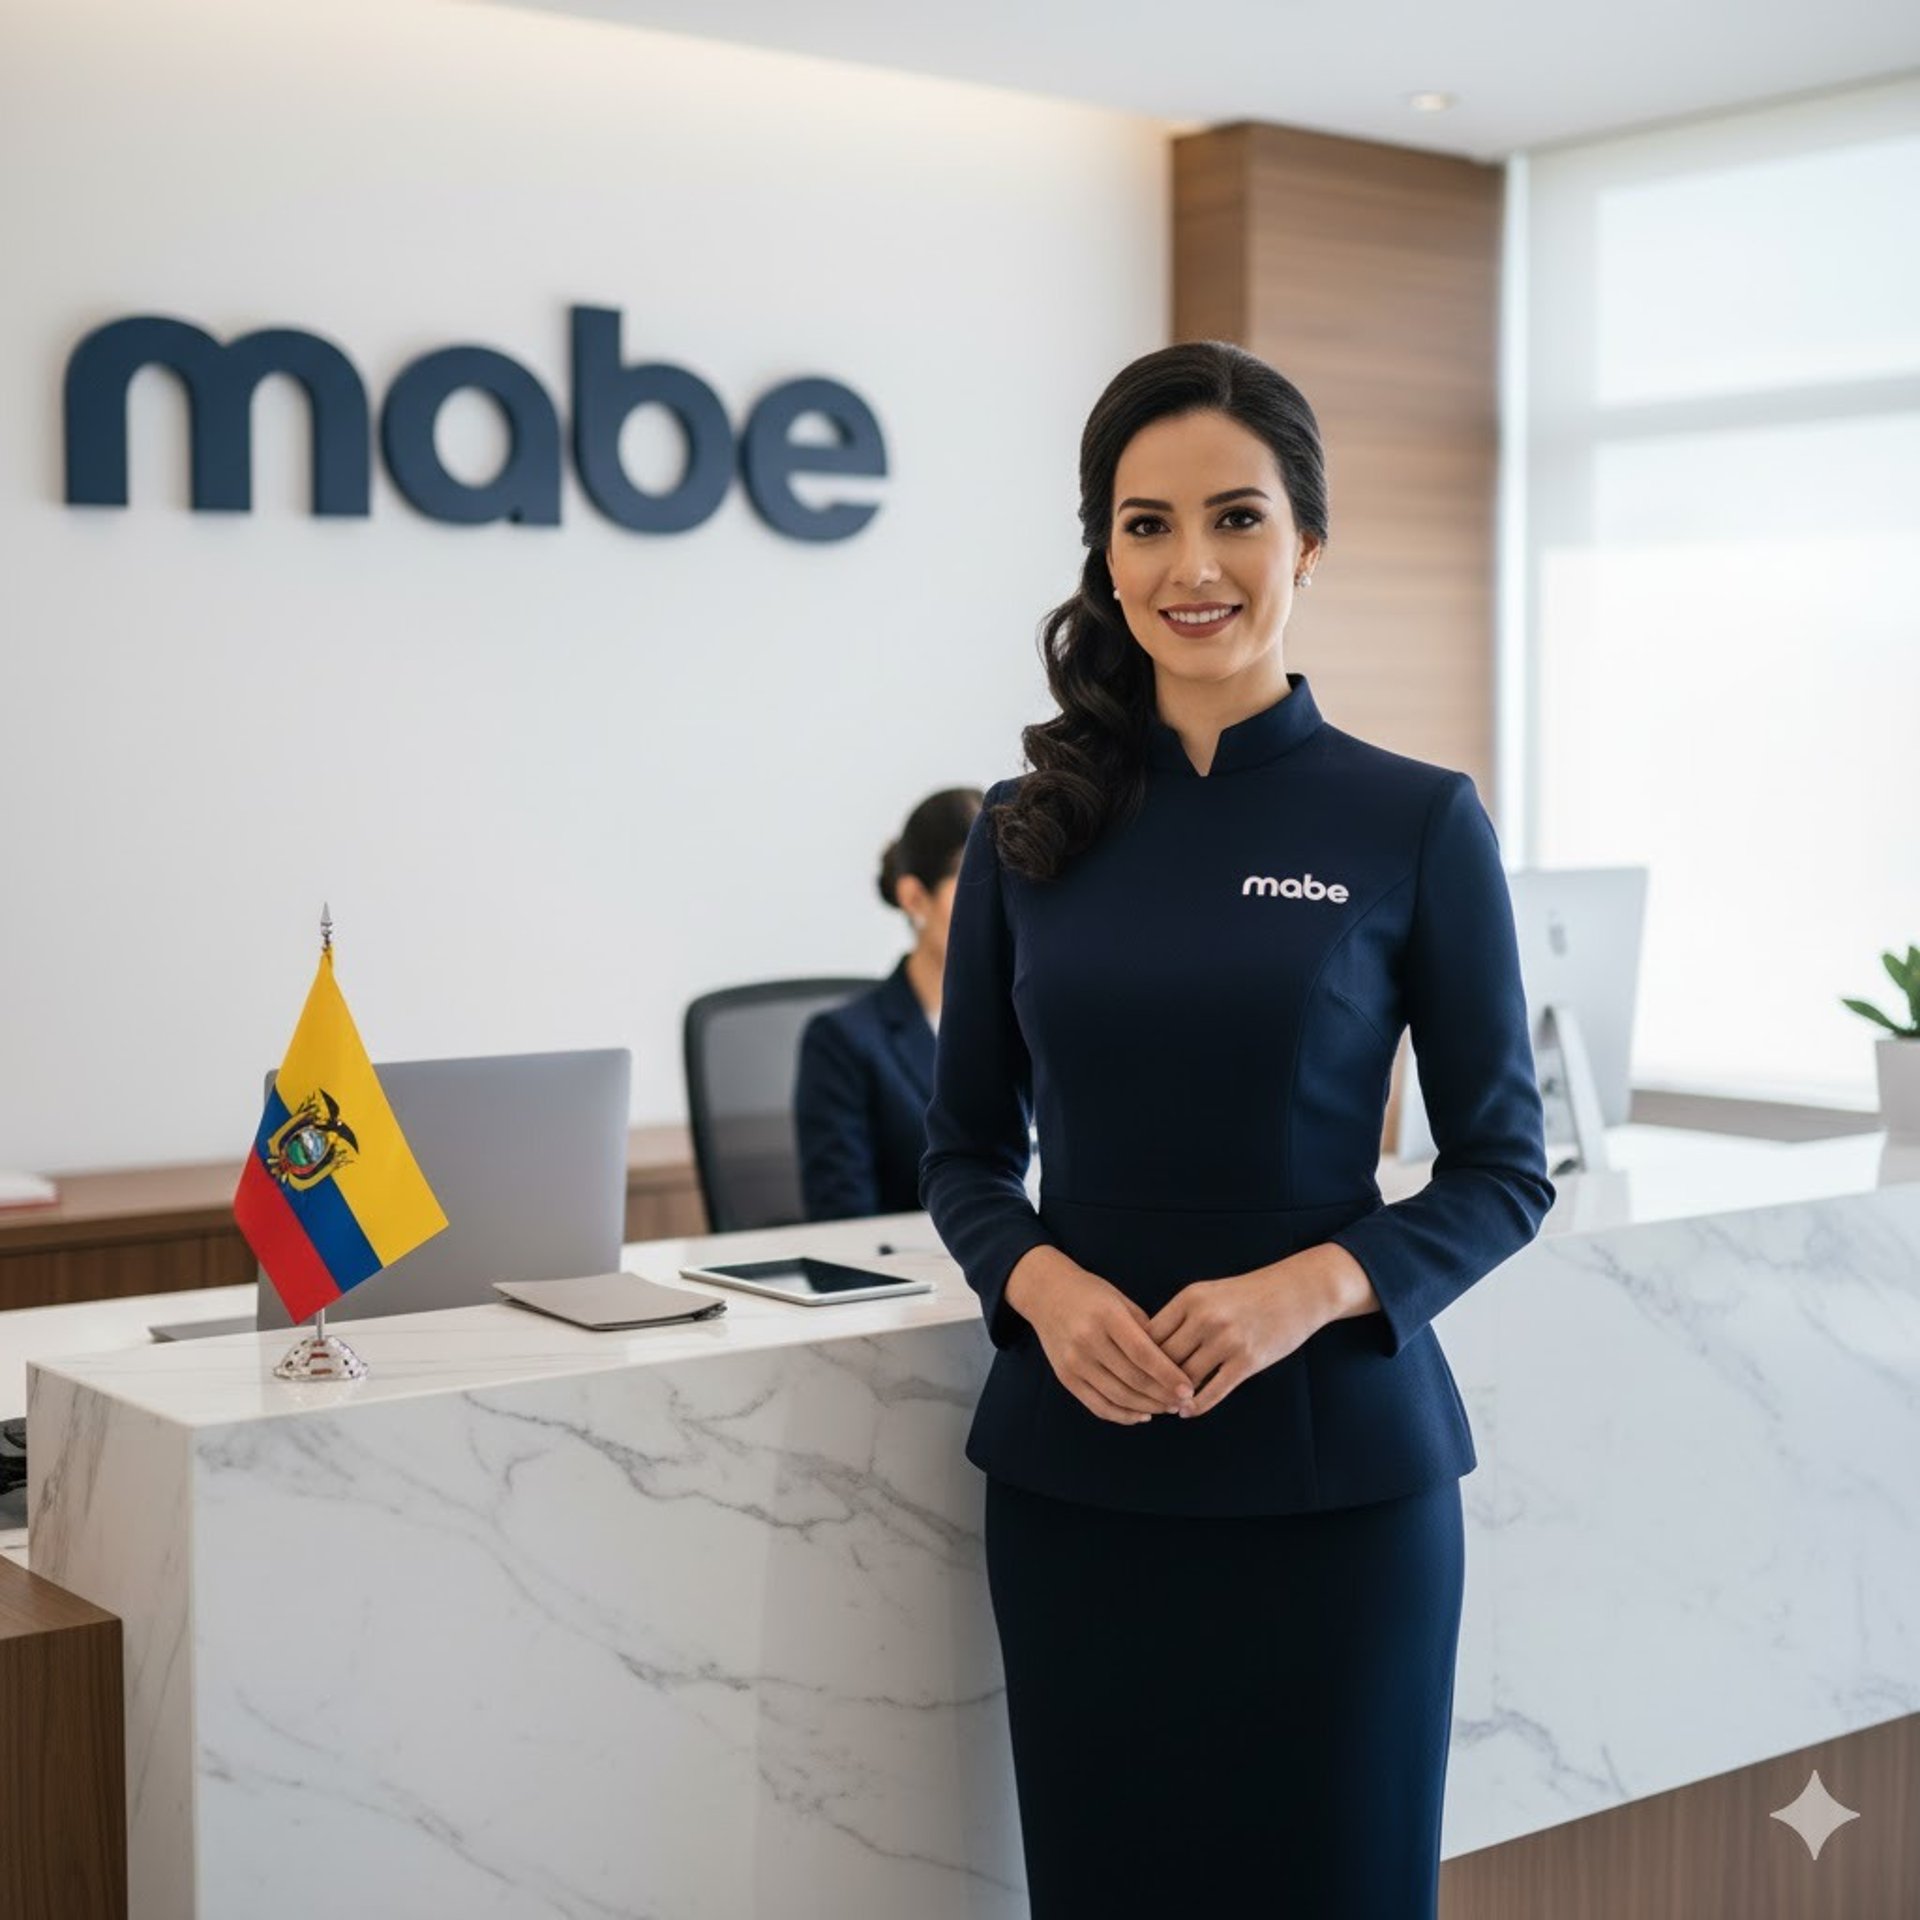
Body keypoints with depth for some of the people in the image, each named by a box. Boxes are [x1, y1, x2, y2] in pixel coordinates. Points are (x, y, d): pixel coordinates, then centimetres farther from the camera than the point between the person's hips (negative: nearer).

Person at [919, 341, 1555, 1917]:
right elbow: (967, 1150, 9)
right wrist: (1041, 1283, -11)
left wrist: (1313, 1287, -18)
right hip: (1073, 1459, 2)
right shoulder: (1033, 830, 4)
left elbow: (1505, 1169, -1)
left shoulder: (1416, 823, -4)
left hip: (1332, 1462, -2)